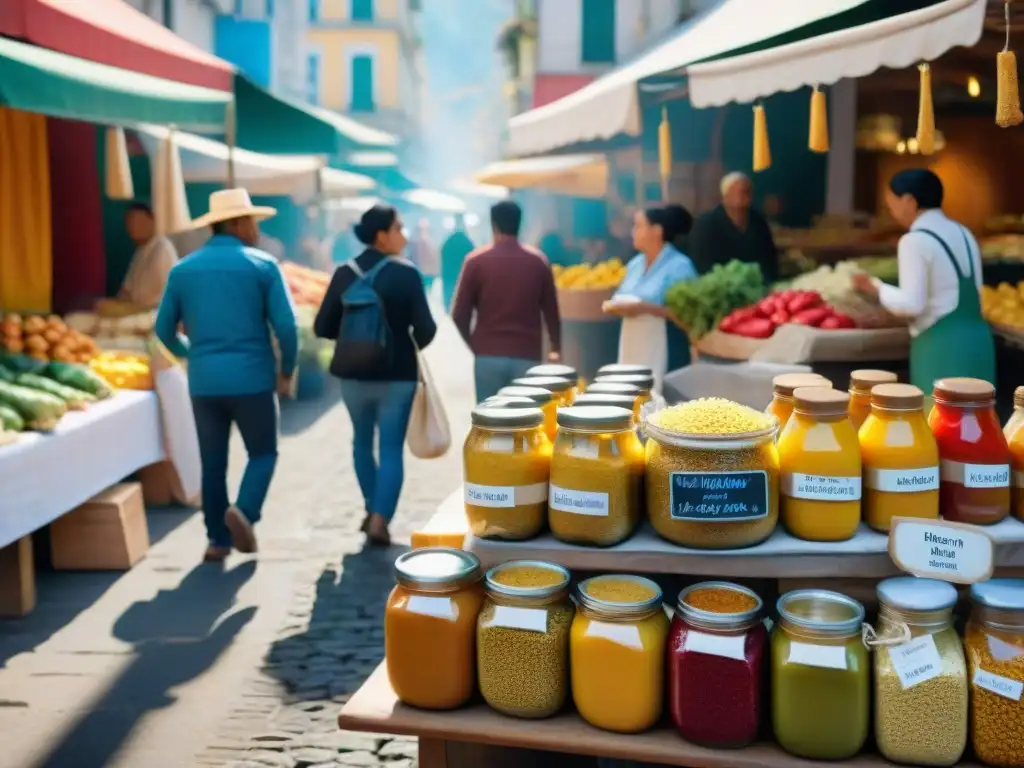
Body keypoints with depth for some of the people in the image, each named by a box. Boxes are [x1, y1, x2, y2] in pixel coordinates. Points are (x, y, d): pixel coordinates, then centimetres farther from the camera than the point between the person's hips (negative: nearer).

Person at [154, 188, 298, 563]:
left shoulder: (182, 269, 7)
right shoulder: (263, 265, -3)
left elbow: (164, 329, 11)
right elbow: (286, 326, -9)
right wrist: (287, 371, 5)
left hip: (204, 381, 3)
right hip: (252, 378, -3)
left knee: (212, 462, 12)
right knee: (263, 452, 12)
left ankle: (218, 539, 15)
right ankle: (244, 510, -11)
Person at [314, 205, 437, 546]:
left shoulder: (344, 273, -1)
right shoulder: (406, 273, -11)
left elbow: (323, 327, 1)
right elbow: (425, 328, -12)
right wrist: (413, 343, 10)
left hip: (353, 372, 4)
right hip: (396, 372, -4)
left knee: (362, 440, 22)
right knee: (391, 447, 2)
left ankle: (372, 510, 30)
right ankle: (380, 521, -8)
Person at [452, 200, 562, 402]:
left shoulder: (476, 261, 0)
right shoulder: (538, 261, 3)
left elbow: (460, 315, 1)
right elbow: (551, 310, 8)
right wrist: (555, 347, 23)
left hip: (488, 356, -1)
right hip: (527, 356, 1)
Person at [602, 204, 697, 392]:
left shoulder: (679, 265, -9)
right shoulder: (635, 263, 13)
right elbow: (620, 299, 19)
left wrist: (645, 308, -21)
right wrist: (614, 306, -5)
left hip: (662, 351, -6)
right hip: (632, 348, 6)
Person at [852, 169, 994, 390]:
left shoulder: (915, 241, -11)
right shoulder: (963, 233, 15)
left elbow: (911, 305, -16)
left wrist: (876, 288, -1)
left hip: (941, 344, -8)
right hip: (976, 337, 8)